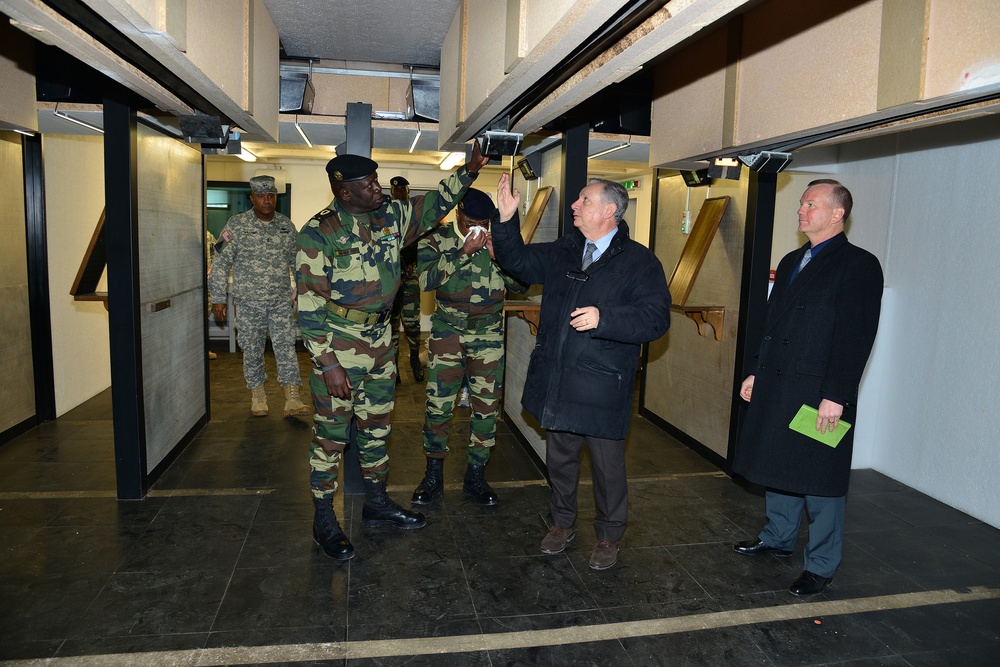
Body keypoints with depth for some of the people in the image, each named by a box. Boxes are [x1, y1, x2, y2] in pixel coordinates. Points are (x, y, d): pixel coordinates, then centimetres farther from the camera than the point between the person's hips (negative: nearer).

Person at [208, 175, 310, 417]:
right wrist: (218, 299, -6)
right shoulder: (237, 225, -4)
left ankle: (292, 399, -2)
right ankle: (257, 396, 24)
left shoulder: (286, 225, 6)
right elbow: (220, 263, -3)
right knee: (252, 350, 8)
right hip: (248, 302, -1)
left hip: (282, 300, 2)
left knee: (286, 347, -4)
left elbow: (297, 262, 14)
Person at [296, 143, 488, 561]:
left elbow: (435, 205, 17)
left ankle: (376, 504, 34)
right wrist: (328, 364, -20)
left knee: (376, 427, 17)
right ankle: (323, 520, 21)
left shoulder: (390, 217, 3)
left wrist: (468, 171, 4)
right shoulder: (318, 234, -15)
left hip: (380, 339, 6)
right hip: (338, 345, -6)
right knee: (331, 433, 5)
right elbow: (310, 308, -16)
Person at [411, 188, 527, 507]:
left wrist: (497, 254, -16)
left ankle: (475, 477, 21)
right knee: (438, 404, 0)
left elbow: (521, 283, -3)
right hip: (447, 332, -2)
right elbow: (427, 280, -19)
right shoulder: (437, 239, -3)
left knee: (487, 406, 4)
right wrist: (463, 252, -24)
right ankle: (434, 476, 18)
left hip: (489, 334, 2)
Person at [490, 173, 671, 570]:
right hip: (557, 381, 5)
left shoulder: (639, 262, -8)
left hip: (602, 387, -5)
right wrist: (506, 220, 2)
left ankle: (609, 536, 30)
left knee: (607, 465, 8)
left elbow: (655, 318, -18)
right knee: (559, 458, 19)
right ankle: (562, 523, 39)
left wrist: (604, 319, -30)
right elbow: (517, 261, 17)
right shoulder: (563, 252, 10)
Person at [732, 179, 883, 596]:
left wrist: (836, 395, -20)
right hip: (775, 388, 8)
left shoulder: (859, 265, -8)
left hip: (819, 394, -7)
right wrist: (755, 372, 14)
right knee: (776, 467, 18)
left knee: (818, 481, 3)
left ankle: (821, 565, 20)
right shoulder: (790, 262, 15)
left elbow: (857, 337, -15)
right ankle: (779, 538, 37)